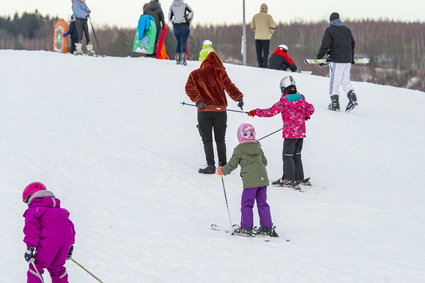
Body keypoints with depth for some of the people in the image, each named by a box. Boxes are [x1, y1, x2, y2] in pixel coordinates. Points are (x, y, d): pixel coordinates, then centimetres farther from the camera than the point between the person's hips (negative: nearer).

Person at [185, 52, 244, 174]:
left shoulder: (195, 74, 9)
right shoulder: (219, 72, 4)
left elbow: (189, 88, -4)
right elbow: (228, 86, -8)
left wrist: (198, 100, -10)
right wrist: (239, 97, -11)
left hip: (204, 110, 0)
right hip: (220, 110, 0)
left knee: (207, 140, 5)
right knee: (220, 140, 12)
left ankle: (211, 166, -4)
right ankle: (223, 165, 10)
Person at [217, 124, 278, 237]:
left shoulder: (239, 149, -4)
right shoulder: (258, 147, 12)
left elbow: (232, 165, -2)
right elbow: (264, 162, 21)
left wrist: (222, 171, 15)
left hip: (250, 181, -6)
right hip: (263, 179, 6)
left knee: (246, 204, 4)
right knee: (262, 203, 14)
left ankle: (246, 228, 4)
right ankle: (267, 227, 16)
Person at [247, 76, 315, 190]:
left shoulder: (284, 101, -13)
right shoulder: (301, 99, 4)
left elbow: (271, 112, -14)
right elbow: (310, 109, 15)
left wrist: (256, 112, -3)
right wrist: (305, 116, 36)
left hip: (290, 133, -7)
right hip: (301, 132, 7)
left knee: (287, 155, -1)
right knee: (296, 155, 17)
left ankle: (289, 180, -4)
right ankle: (299, 178, 21)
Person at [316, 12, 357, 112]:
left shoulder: (329, 30, -3)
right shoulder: (347, 29, 14)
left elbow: (325, 45, -9)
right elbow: (352, 44, 22)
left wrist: (319, 57, -1)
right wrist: (351, 58, 32)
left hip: (336, 60, -6)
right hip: (347, 60, 6)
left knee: (334, 82, 0)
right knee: (346, 81, 13)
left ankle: (335, 104, -1)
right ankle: (352, 98, -6)